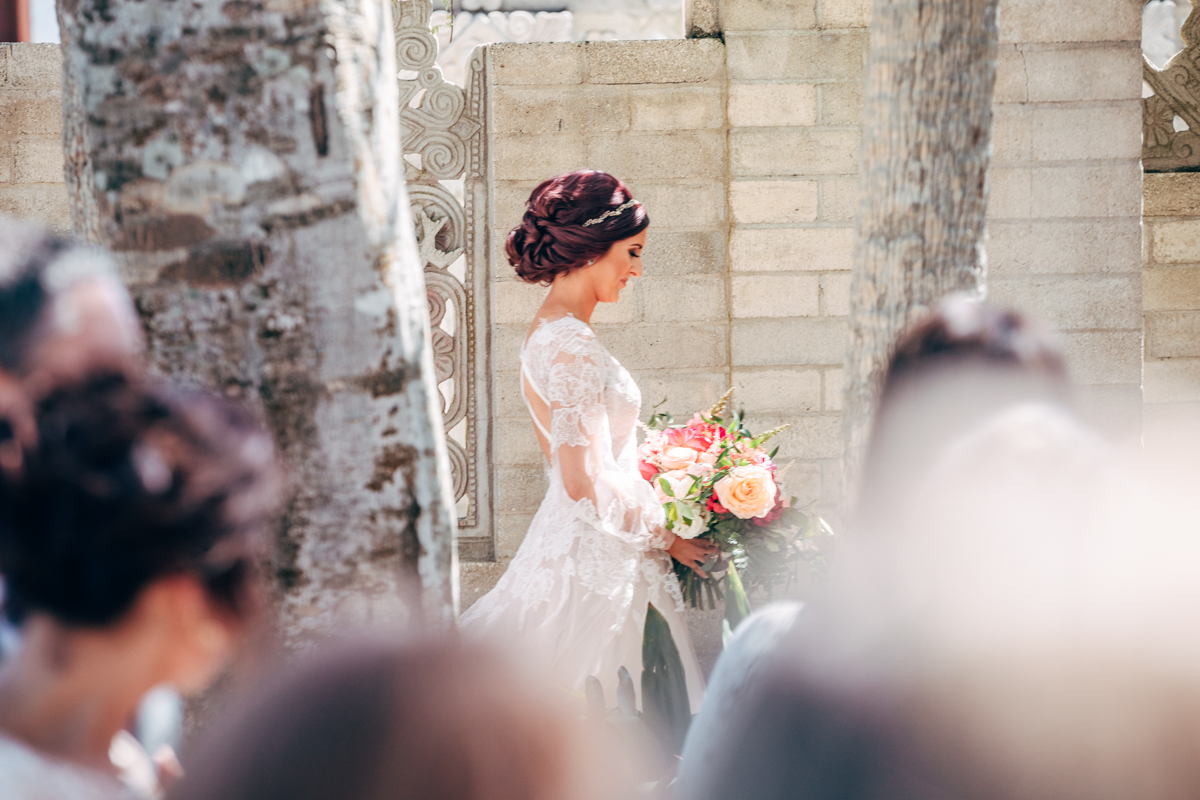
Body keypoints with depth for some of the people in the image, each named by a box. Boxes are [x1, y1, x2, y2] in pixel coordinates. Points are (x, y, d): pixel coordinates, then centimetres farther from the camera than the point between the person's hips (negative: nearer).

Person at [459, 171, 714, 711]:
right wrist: (667, 538, -10)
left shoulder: (544, 333, 12)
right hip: (596, 560, -10)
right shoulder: (571, 344, -18)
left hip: (566, 540, 10)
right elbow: (587, 481, -21)